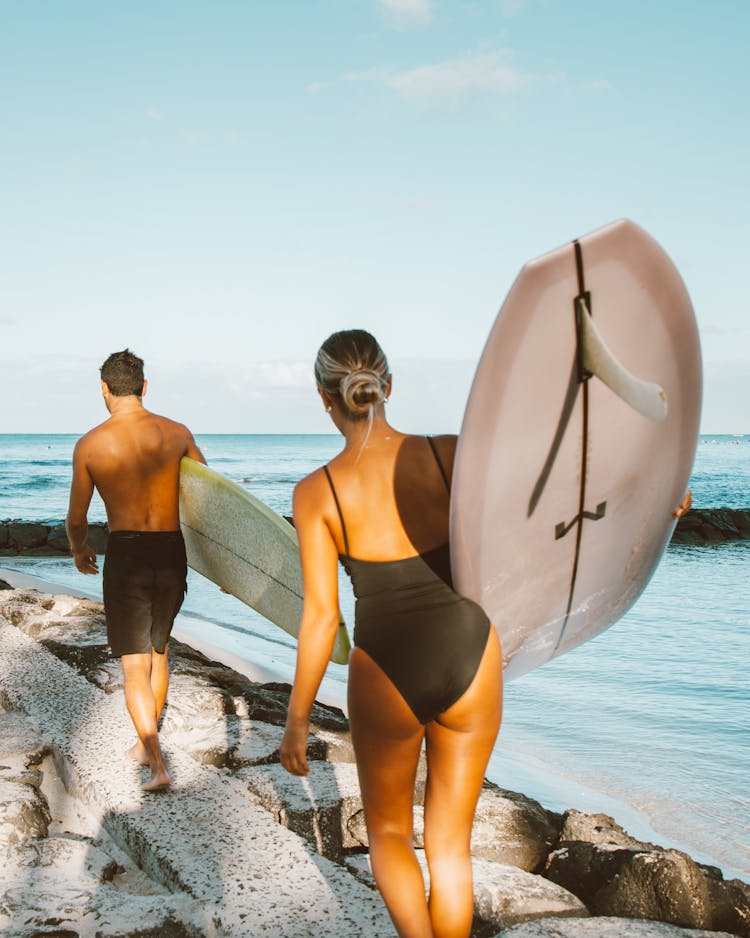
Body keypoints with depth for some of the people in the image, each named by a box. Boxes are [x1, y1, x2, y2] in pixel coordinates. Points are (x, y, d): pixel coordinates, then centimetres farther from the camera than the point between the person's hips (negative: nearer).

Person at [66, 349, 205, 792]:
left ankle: (158, 765, -7)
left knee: (134, 664, 3)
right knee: (158, 650, 22)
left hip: (126, 555, -3)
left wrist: (79, 551, 24)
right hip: (172, 552, 3)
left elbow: (77, 518, 3)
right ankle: (147, 743, 34)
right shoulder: (177, 434, 1)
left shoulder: (90, 444, -5)